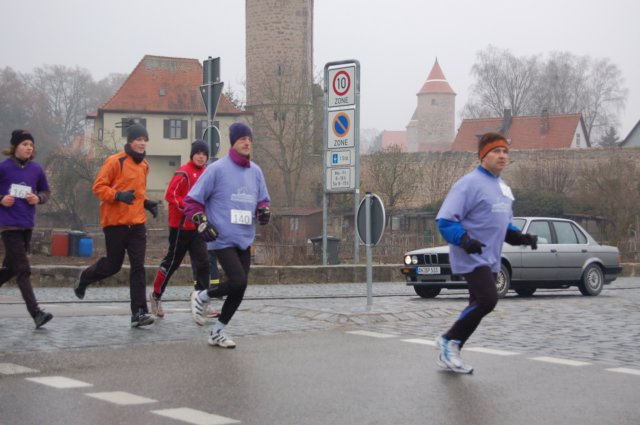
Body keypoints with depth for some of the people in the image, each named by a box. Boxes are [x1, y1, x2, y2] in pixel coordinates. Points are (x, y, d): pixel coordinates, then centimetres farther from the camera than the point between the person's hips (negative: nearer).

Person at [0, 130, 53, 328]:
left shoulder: (36, 169, 5)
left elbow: (46, 191, 17)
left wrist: (38, 198, -3)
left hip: (27, 225, 5)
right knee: (23, 270, -10)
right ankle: (36, 313, -14)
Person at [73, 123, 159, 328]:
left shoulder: (144, 165, 14)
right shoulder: (115, 161, -8)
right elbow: (98, 186, -9)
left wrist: (147, 203, 9)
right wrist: (118, 196, -24)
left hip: (137, 223, 5)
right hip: (115, 222, -5)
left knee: (138, 267, -4)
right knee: (113, 265, 5)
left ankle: (139, 312, -5)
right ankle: (84, 278, 36)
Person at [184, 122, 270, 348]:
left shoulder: (255, 171, 10)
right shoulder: (217, 169, -7)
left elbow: (263, 199, 21)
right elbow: (192, 200, -3)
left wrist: (264, 210, -2)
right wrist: (202, 223, -15)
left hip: (245, 240, 6)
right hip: (223, 239, -6)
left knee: (239, 290, 5)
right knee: (238, 282, -19)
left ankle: (217, 332, 21)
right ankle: (202, 297, 9)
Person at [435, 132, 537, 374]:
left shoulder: (503, 188, 16)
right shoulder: (469, 183, -12)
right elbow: (445, 220, -17)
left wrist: (521, 238, 8)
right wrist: (464, 240, -33)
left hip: (491, 261, 9)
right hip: (471, 257, -9)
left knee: (478, 307, 9)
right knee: (487, 299, -23)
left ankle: (449, 356, 20)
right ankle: (449, 340, -7)